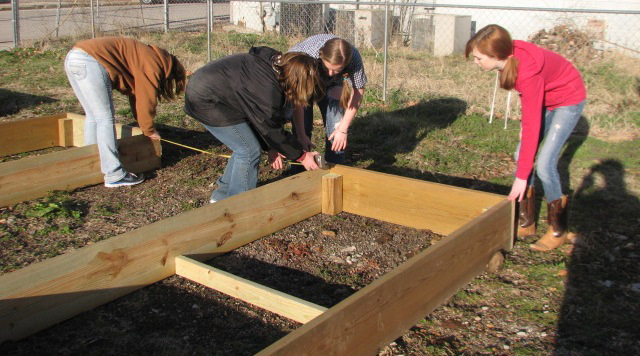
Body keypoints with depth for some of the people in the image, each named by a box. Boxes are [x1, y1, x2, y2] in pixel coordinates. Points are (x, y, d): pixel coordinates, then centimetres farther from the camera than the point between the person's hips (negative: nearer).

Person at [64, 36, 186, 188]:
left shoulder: (144, 58, 26)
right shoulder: (153, 64, -3)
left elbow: (136, 95, 31)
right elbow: (146, 100, -2)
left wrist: (146, 127, 34)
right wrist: (149, 130, 12)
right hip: (90, 61, -10)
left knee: (93, 117, 17)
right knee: (105, 118, -6)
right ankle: (115, 175, -4)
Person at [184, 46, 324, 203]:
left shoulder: (273, 63, -1)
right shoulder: (268, 90, -30)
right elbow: (272, 130, -18)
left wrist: (272, 147, 9)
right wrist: (301, 156, -7)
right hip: (205, 100, -10)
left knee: (245, 147, 14)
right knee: (249, 150, -8)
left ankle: (222, 195, 26)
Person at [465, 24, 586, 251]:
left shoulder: (528, 71, -38)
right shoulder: (508, 57, -16)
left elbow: (531, 126, -34)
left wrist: (521, 177, -30)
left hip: (568, 102, -8)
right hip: (543, 98, 8)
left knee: (544, 164, -12)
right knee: (521, 155, 3)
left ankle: (558, 231, 6)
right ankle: (526, 223, 14)